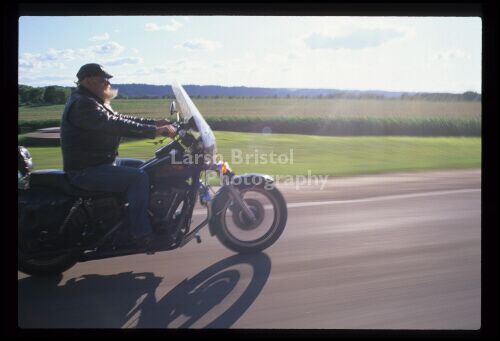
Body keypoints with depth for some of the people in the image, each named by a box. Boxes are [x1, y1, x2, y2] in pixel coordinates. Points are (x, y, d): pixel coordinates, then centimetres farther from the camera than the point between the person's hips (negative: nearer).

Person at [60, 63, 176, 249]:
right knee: (139, 177, -23)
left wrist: (154, 122, 5)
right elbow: (115, 125, -30)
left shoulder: (92, 101, 16)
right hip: (87, 171, -11)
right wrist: (155, 131, -31)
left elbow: (121, 118, 15)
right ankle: (141, 233, -18)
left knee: (142, 167, 18)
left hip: (98, 163, 11)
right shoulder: (82, 104, -19)